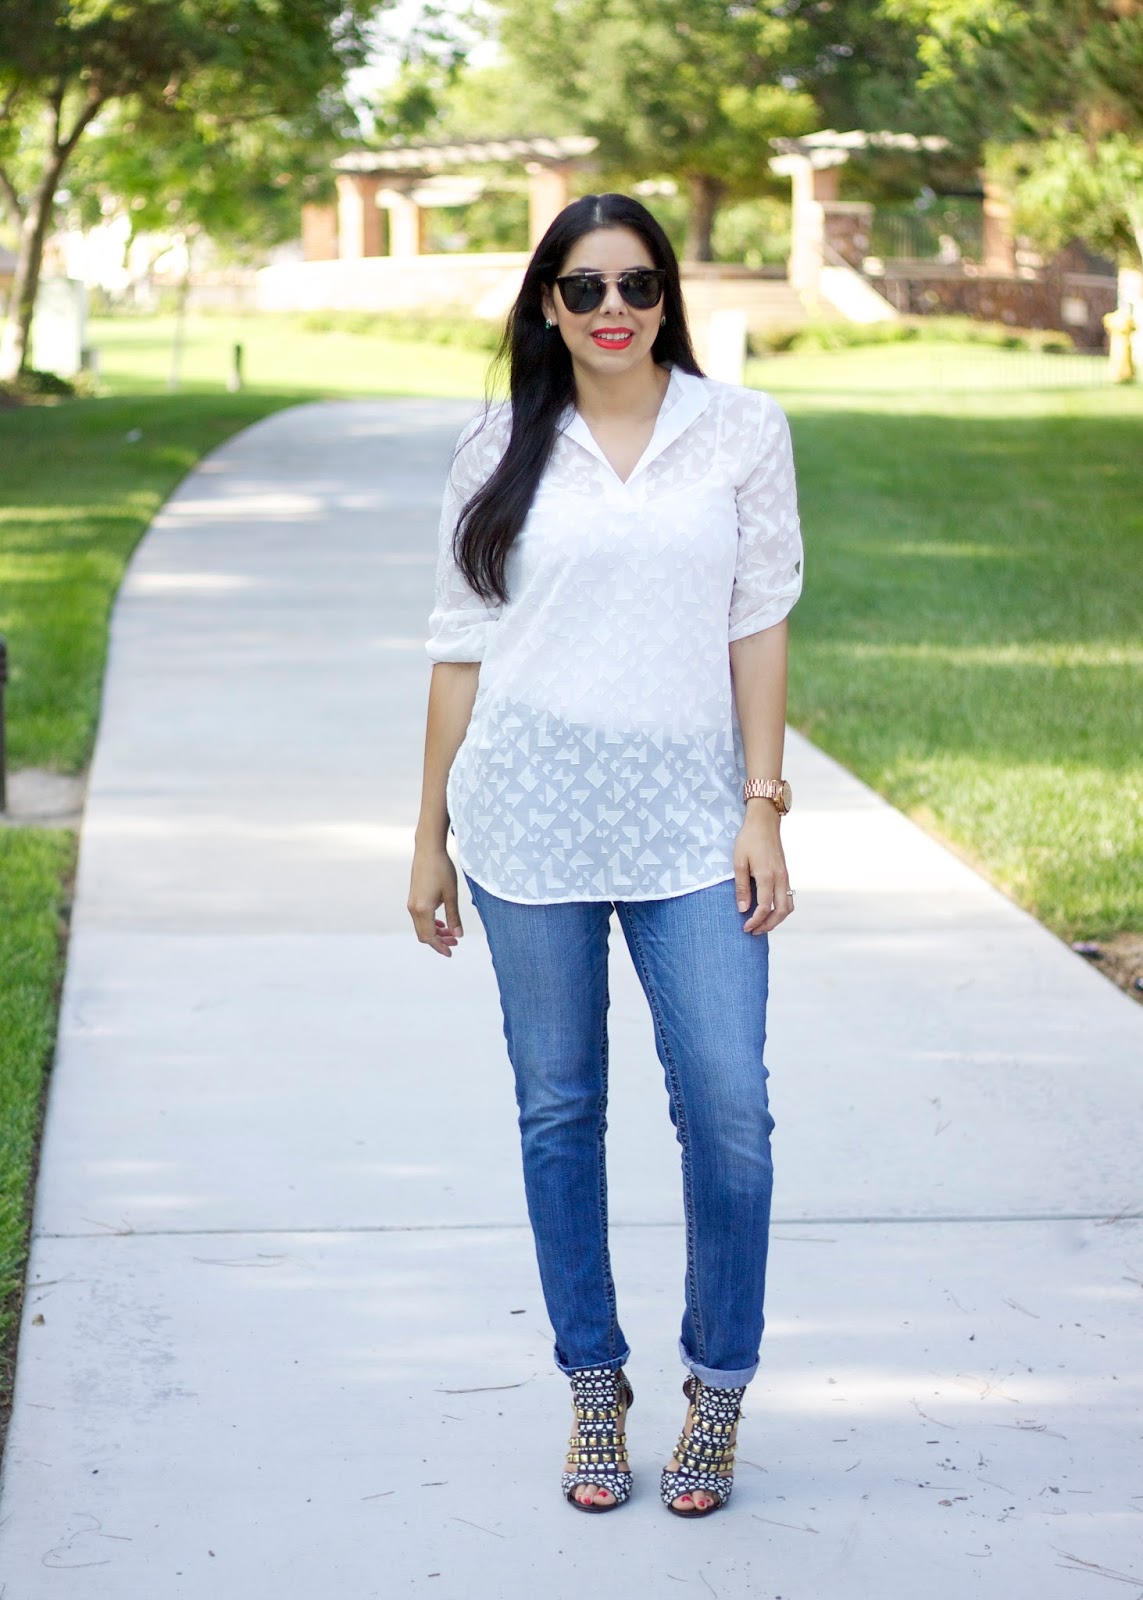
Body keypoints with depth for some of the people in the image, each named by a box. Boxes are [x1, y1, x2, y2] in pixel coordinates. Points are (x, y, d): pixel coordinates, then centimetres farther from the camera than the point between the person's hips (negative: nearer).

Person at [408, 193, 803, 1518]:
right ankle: (592, 1385, 20)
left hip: (687, 813, 0)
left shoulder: (740, 430, 5)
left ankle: (718, 1385, 12)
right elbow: (461, 647, 8)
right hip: (529, 810, 1)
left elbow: (759, 625, 4)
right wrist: (430, 836, 8)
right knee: (558, 1107, 6)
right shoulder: (501, 450, 6)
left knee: (726, 1103, -7)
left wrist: (763, 808, -2)